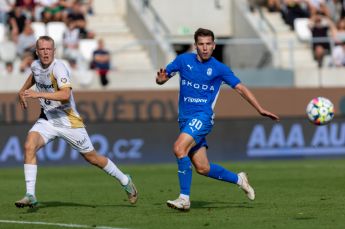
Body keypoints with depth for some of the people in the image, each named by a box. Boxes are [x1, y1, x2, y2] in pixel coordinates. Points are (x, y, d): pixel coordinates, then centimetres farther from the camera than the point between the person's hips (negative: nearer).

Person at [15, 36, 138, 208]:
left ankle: (125, 181, 30)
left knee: (92, 157, 7)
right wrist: (23, 91, 23)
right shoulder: (35, 66, 1)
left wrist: (39, 95, -43)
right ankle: (30, 196, -20)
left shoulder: (58, 67, -22)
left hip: (68, 121, -5)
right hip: (47, 120, 6)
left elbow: (66, 94, -38)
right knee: (29, 146, -21)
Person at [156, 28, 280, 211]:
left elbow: (241, 88, 5)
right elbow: (161, 78, 10)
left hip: (202, 116, -4)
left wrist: (260, 110, 0)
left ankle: (184, 198, -25)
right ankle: (238, 179, 29)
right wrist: (160, 78, -15)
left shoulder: (219, 68, -1)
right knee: (203, 168, 5)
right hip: (185, 118, 5)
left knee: (179, 148, -29)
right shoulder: (183, 60, 6)